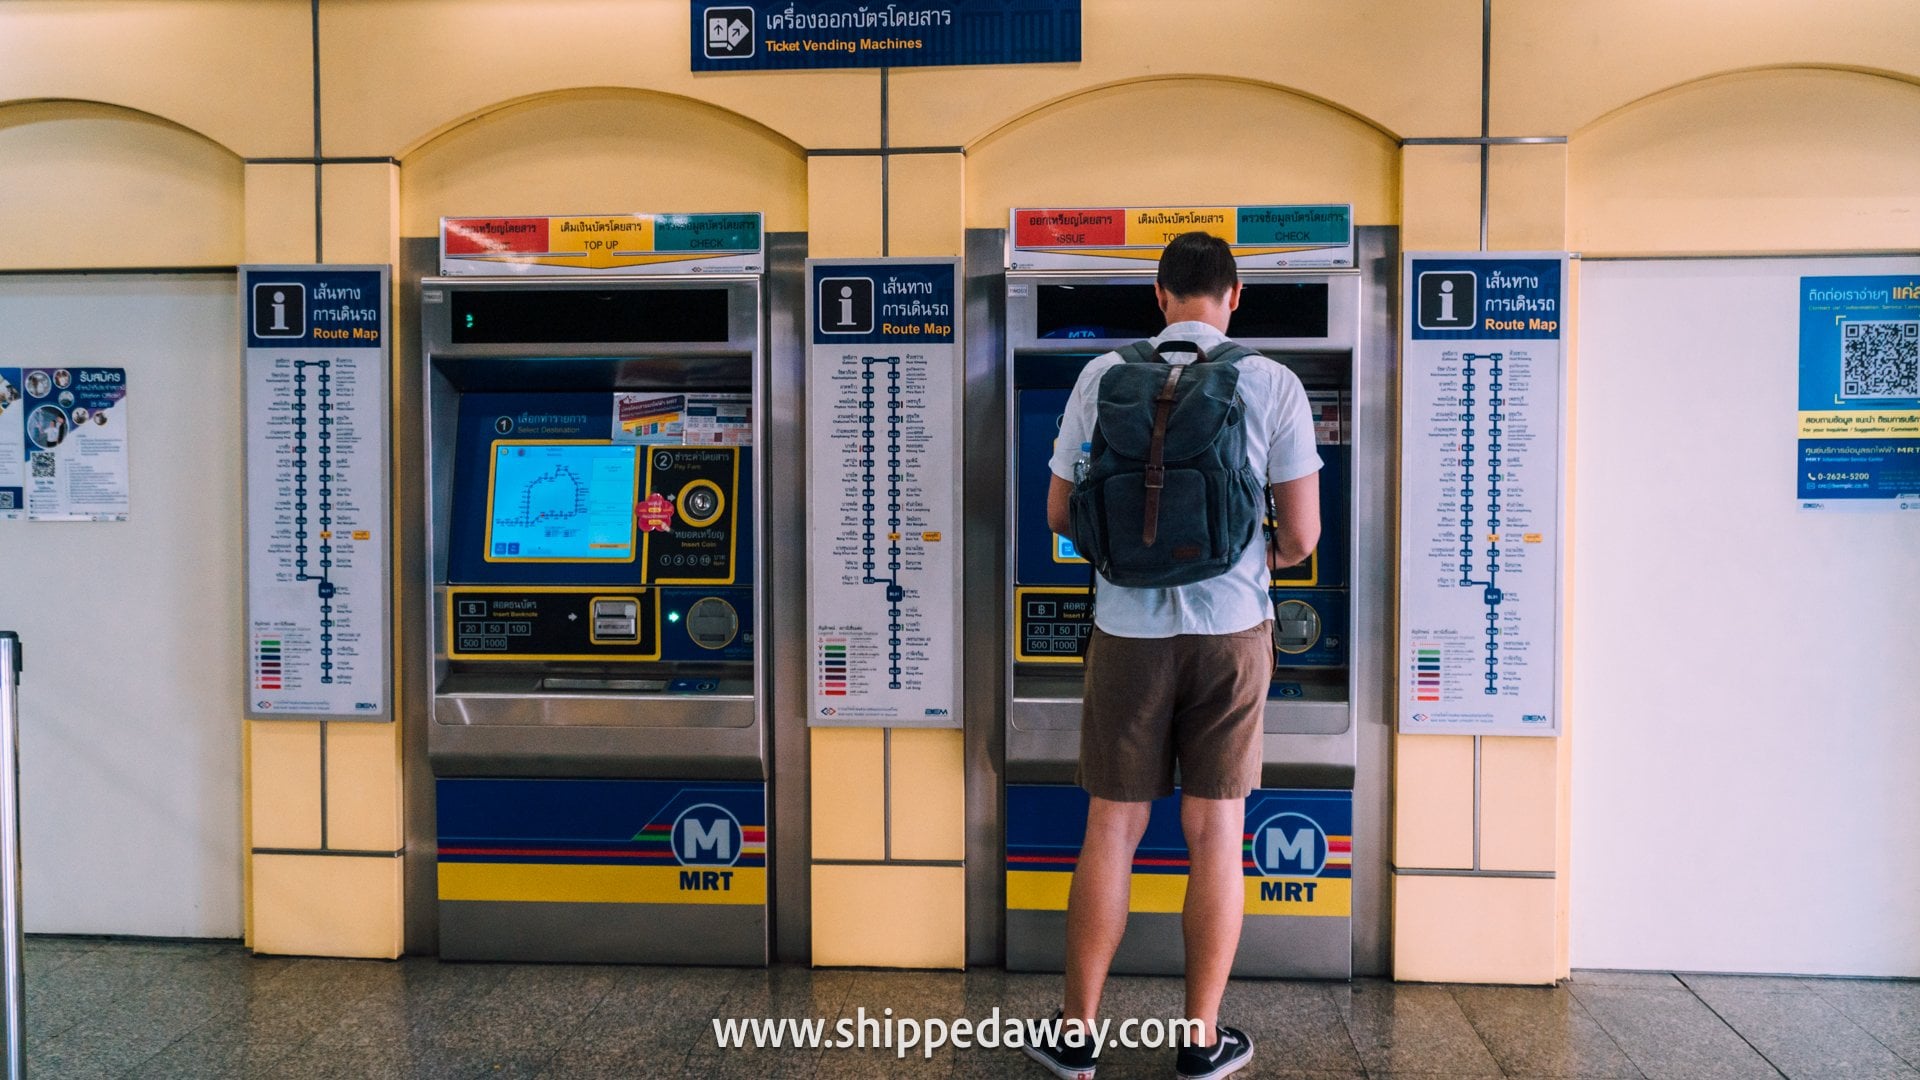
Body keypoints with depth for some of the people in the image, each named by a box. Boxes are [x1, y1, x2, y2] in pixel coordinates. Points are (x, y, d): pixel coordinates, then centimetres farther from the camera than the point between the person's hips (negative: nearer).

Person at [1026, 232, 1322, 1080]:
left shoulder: (1102, 377, 0)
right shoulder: (1273, 385, -2)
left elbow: (1059, 512, 5)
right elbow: (1301, 535, -2)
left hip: (1129, 631, 1)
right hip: (1232, 628, 0)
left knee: (1111, 829, 9)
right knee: (1215, 832, 8)